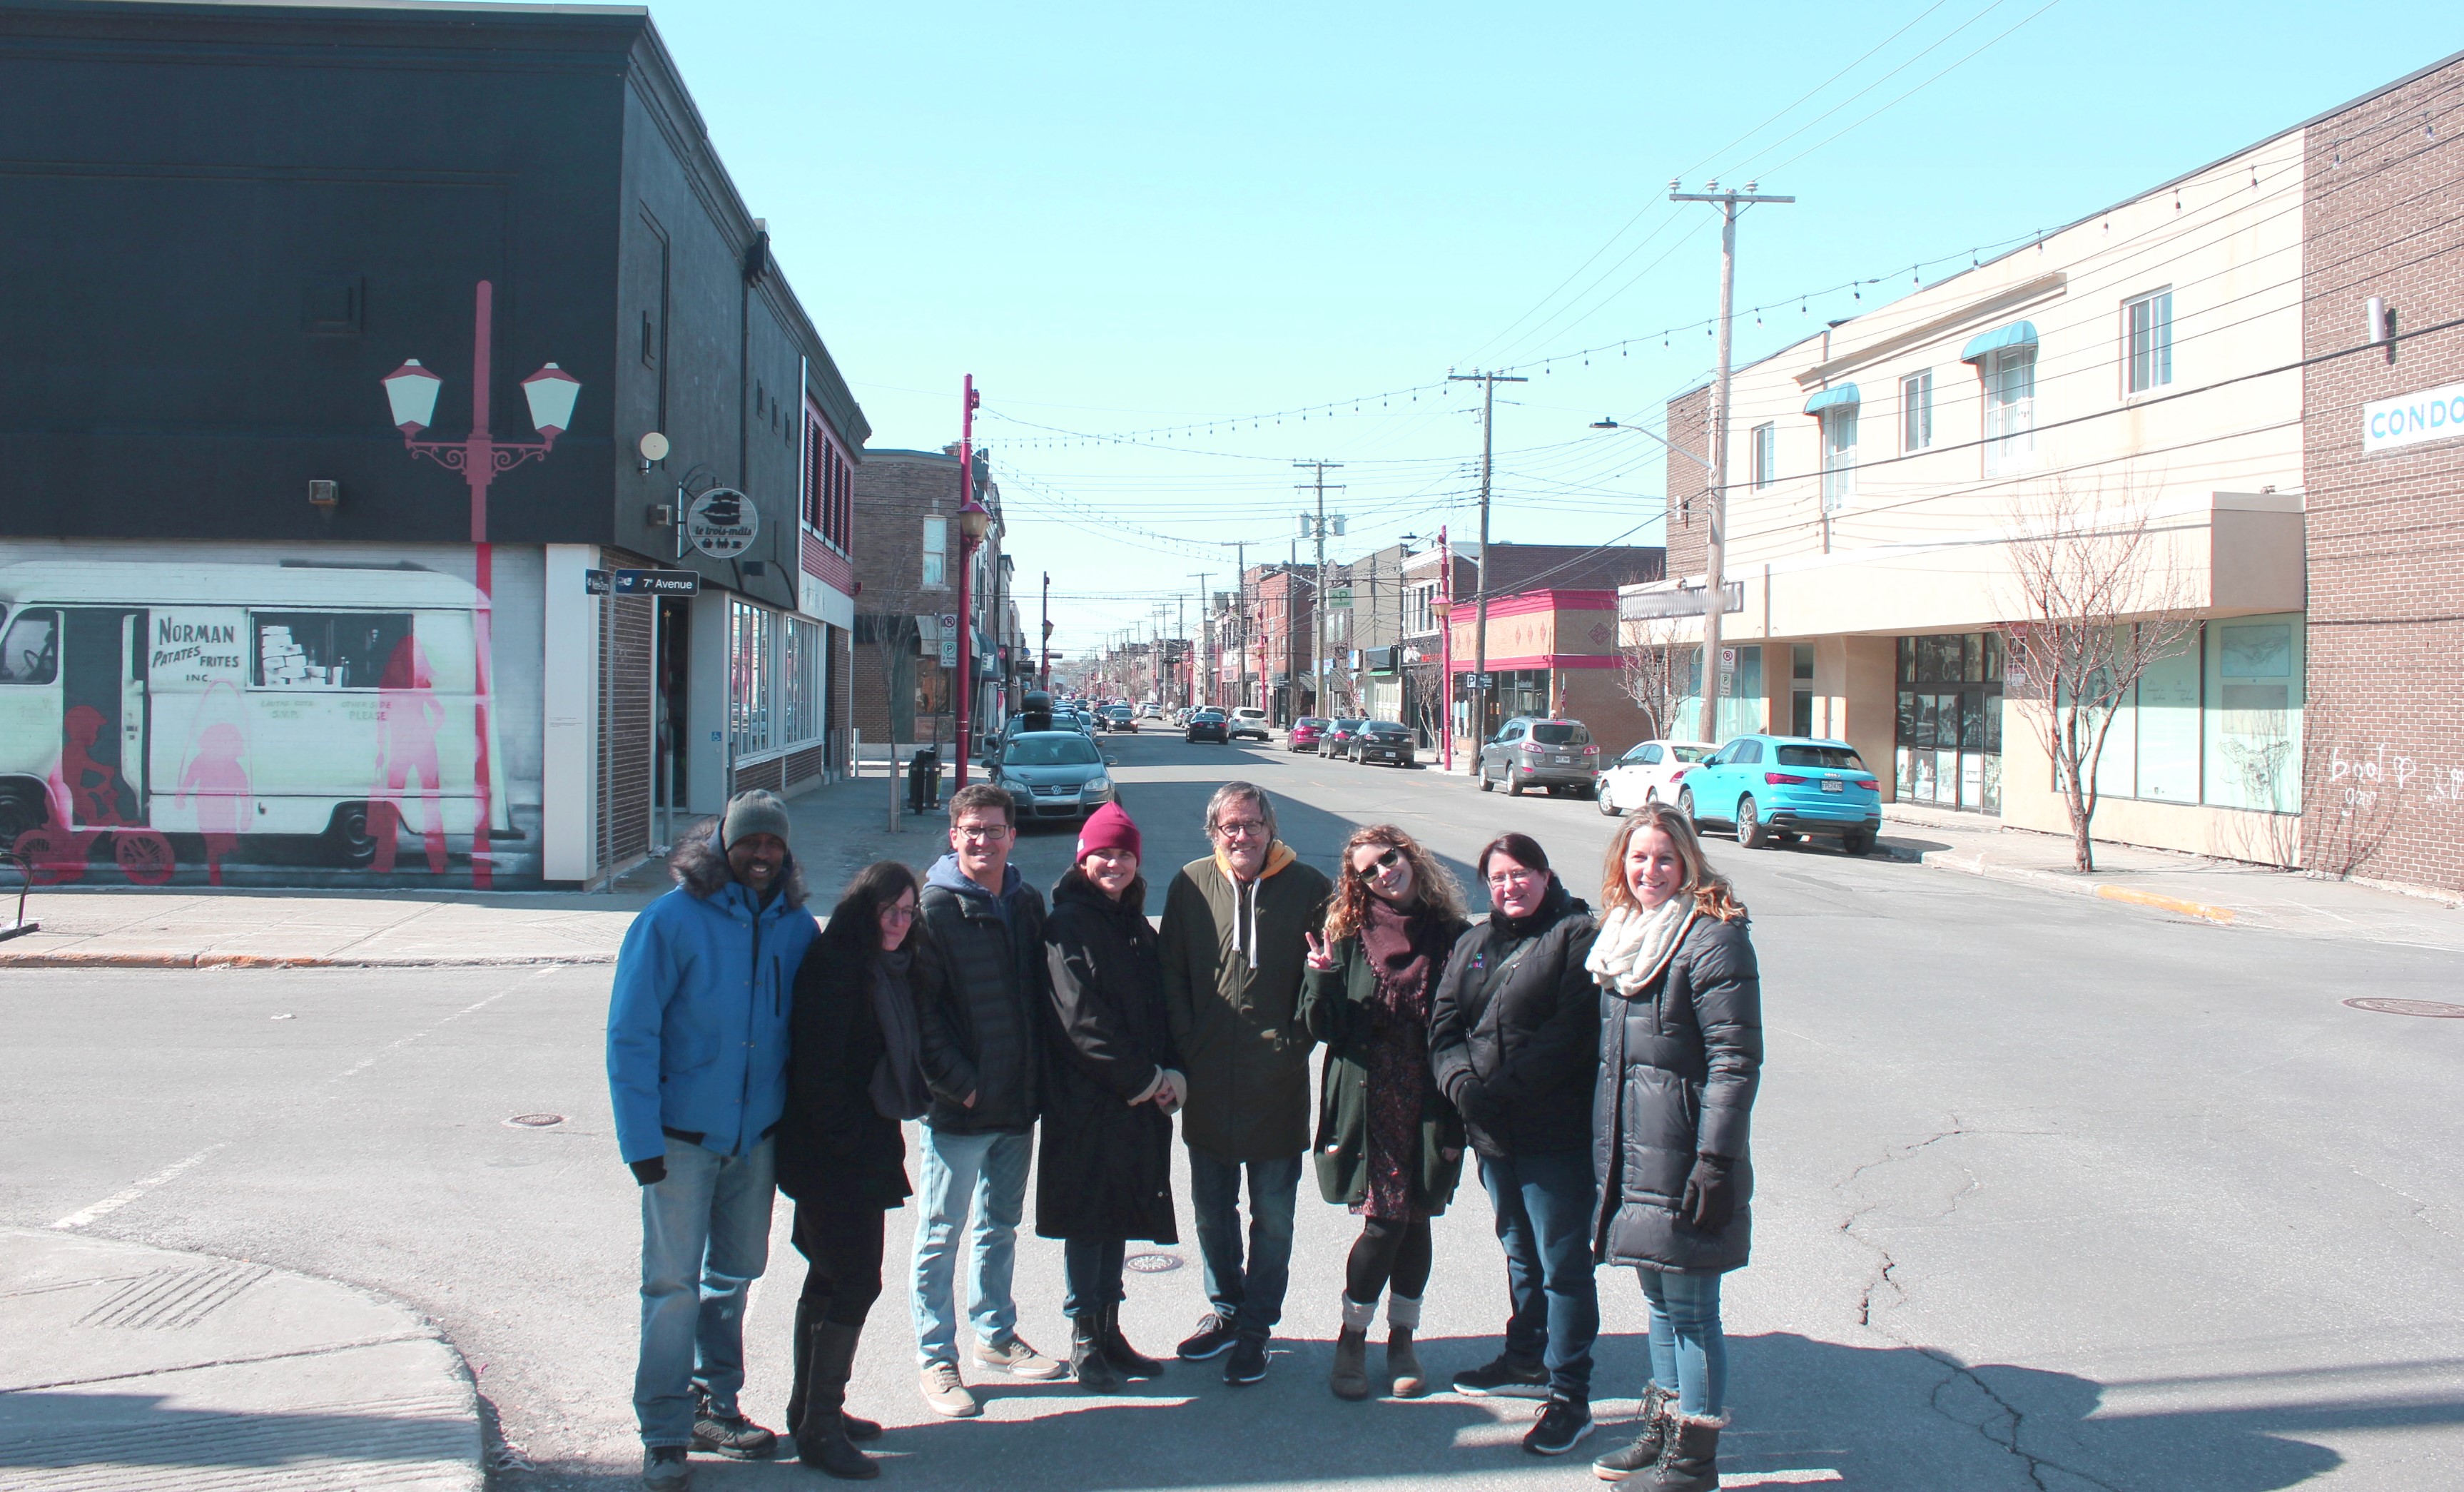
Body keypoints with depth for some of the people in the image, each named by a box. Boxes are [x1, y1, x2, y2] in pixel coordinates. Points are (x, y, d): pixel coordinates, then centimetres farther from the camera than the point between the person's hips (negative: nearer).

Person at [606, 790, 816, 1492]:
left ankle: (714, 1405, 32)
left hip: (758, 1136, 5)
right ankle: (663, 1436, 7)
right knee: (674, 1283, -3)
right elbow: (630, 1034, -12)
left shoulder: (795, 927, 1)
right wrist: (642, 1140, -15)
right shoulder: (670, 921, -12)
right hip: (682, 1136, -5)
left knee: (734, 1274, 16)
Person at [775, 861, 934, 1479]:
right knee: (856, 1282, -9)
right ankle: (819, 1428, -2)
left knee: (830, 1276, 16)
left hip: (869, 1145, 9)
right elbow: (817, 1067, -19)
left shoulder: (899, 970, 11)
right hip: (833, 1154, -9)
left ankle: (812, 1408, 28)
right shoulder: (834, 966, -15)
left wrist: (885, 1141, 11)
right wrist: (845, 1139, -15)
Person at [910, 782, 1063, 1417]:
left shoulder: (1028, 904, 8)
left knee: (1001, 1224, 18)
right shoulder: (933, 907, -10)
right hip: (959, 1105, -6)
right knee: (942, 1231, 3)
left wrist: (1037, 1076, 7)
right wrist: (958, 1081, -18)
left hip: (1018, 1101, 6)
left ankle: (995, 1333, 33)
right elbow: (919, 1008, -13)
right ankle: (936, 1358, 12)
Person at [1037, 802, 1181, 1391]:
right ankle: (1083, 1341, 9)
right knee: (1088, 1218, 0)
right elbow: (1082, 1019, -16)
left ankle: (1109, 1332, 21)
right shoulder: (1068, 924, -9)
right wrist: (1145, 1079, -13)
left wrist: (1172, 1076, -3)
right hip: (1086, 1099, -7)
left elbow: (1158, 1009, 13)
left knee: (1119, 1217, 12)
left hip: (1140, 1100, 7)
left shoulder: (1136, 927, 14)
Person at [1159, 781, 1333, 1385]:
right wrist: (1184, 1050, -1)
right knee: (1211, 1206, 15)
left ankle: (1255, 1326, 19)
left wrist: (1297, 1043, -7)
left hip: (1277, 1084, -2)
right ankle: (1224, 1308, 33)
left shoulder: (1307, 887, -3)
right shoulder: (1191, 885, 2)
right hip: (1207, 1081, 2)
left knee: (1273, 1213, 6)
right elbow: (1173, 974, 8)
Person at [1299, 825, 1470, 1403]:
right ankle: (1352, 1339, 13)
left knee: (1416, 1219, 9)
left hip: (1431, 1104, 1)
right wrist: (1322, 981, -19)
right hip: (1369, 1100, -1)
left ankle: (1403, 1339, 25)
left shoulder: (1453, 936, 2)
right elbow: (1323, 1029, -1)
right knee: (1385, 1220, -6)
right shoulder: (1351, 936, 1)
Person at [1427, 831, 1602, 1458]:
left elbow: (1570, 1035, -17)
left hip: (1556, 1132, -7)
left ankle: (1569, 1397, 4)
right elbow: (1445, 1023, 8)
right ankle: (1527, 1360, 38)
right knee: (1519, 1253, 22)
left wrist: (1502, 1089, -20)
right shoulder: (1474, 944, 14)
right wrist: (1460, 1081, -12)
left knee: (1563, 1264, -2)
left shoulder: (1577, 937, -8)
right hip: (1491, 1128, 7)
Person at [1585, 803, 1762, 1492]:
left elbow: (1735, 1062, -17)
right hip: (1629, 1152, 8)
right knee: (1658, 1298, 18)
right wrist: (1606, 1148, 19)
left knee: (1690, 1307, 0)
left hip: (1681, 1157, -8)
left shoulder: (1712, 938, -13)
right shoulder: (1621, 933, 13)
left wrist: (1714, 1164, -20)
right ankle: (1663, 1428, 30)